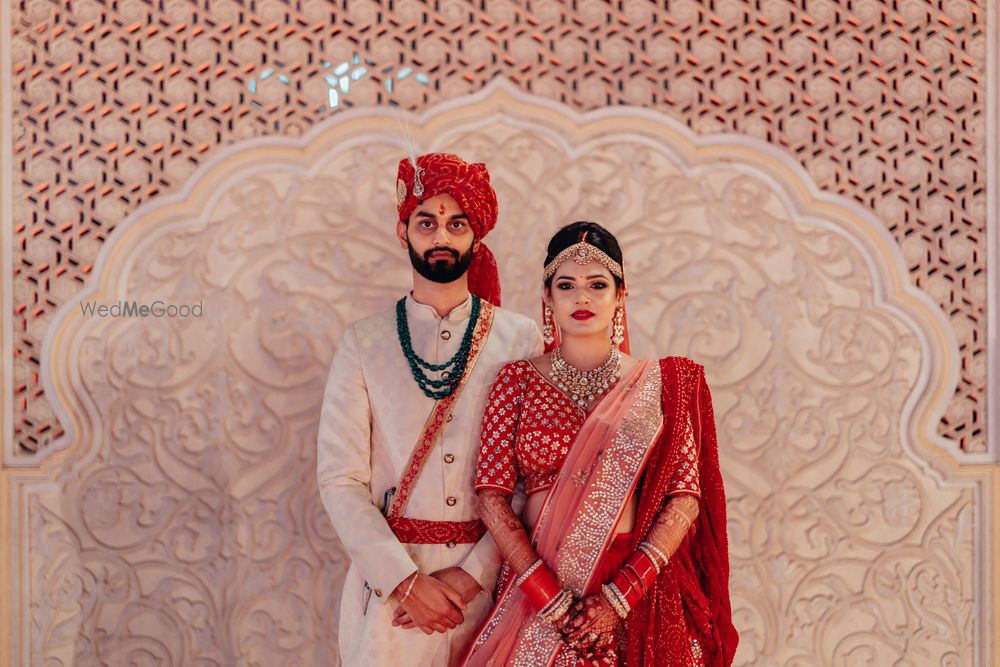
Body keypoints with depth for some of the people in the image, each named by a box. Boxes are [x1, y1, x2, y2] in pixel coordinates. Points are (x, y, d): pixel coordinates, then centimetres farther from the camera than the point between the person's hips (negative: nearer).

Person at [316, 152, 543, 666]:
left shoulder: (521, 340, 0)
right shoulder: (363, 344, 1)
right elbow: (339, 478, -5)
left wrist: (475, 573, -14)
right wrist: (406, 580, -14)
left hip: (488, 574, 0)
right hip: (389, 573, 0)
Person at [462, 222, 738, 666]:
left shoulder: (660, 382, 2)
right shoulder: (517, 381, 1)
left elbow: (686, 497, -5)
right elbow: (491, 496, -5)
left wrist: (620, 595, -13)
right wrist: (549, 596, -14)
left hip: (639, 588, 0)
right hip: (536, 586, 0)